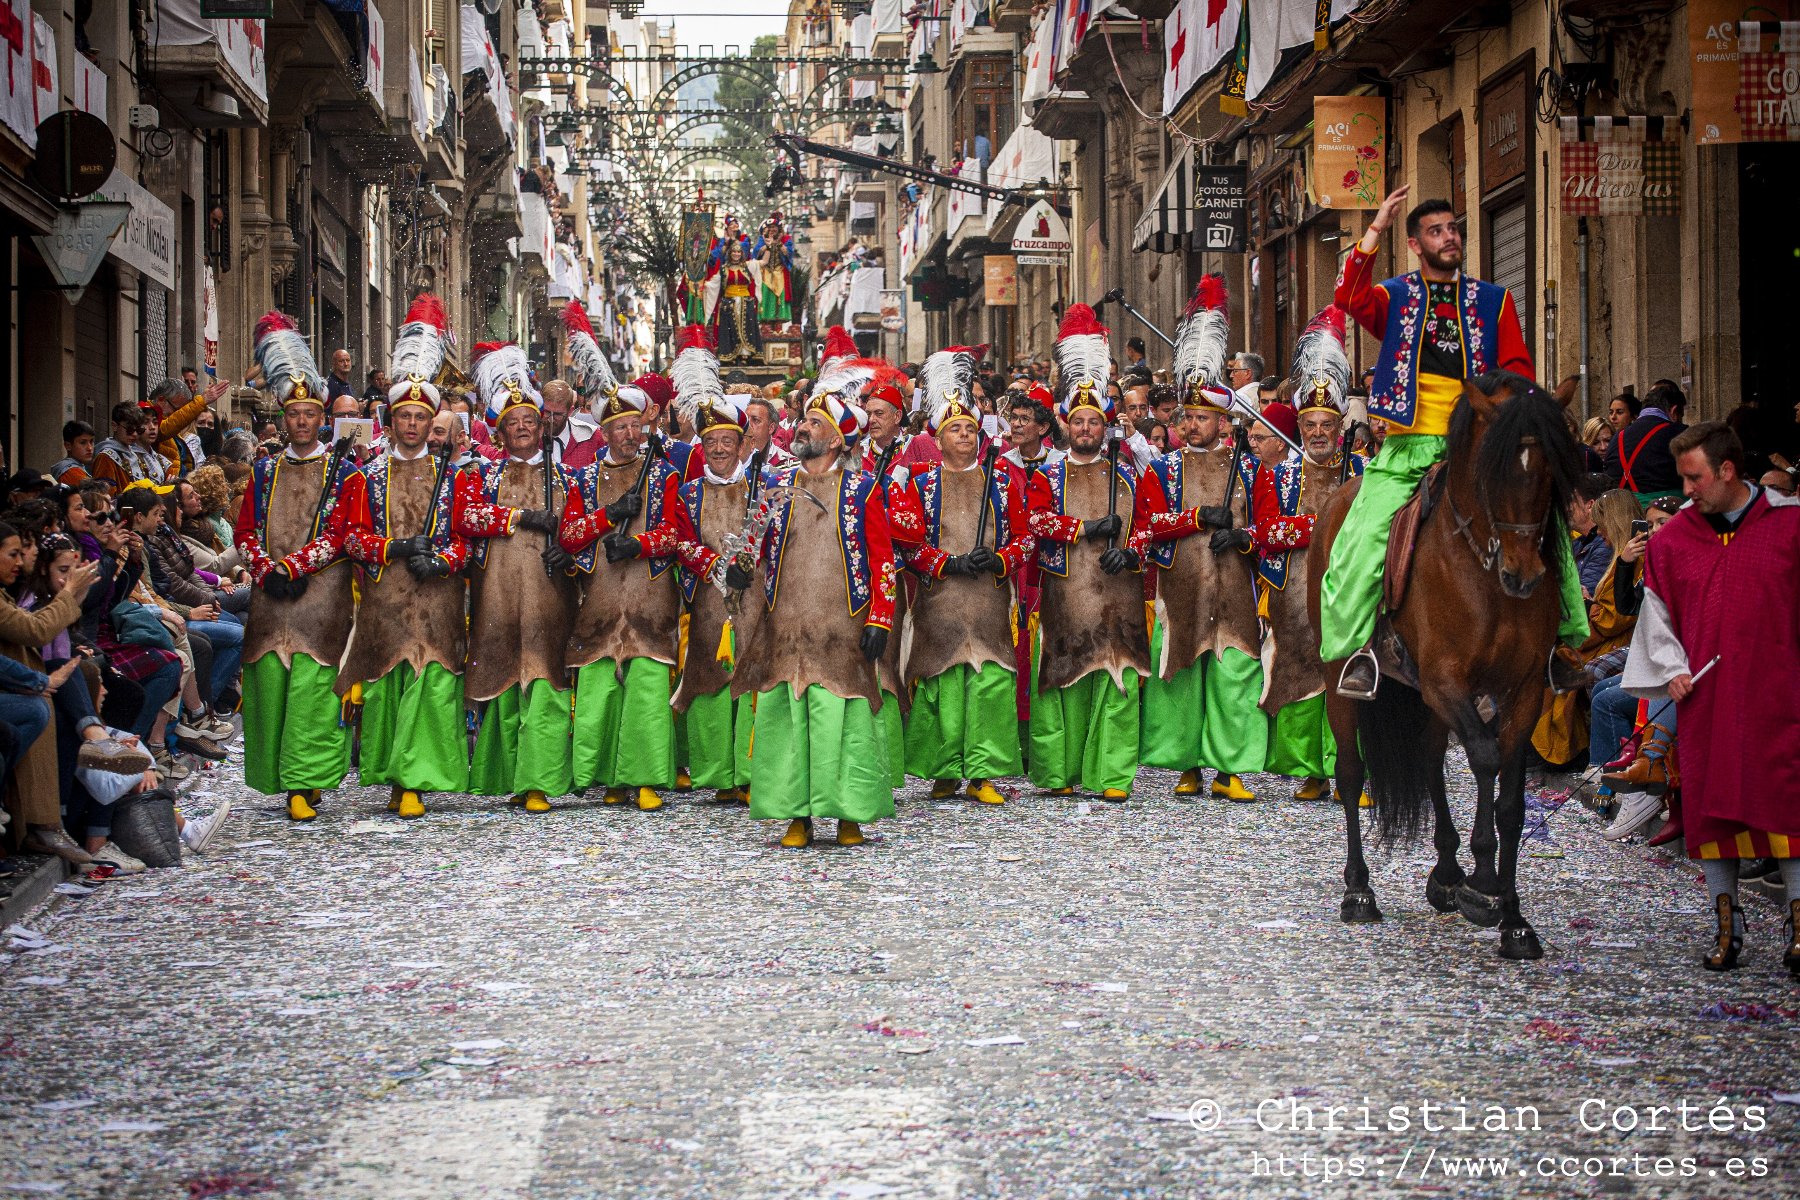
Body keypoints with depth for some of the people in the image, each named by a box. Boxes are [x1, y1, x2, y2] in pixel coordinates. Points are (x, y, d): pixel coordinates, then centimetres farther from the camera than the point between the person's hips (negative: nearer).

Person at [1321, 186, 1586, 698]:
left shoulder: (1493, 301, 16)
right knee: (1362, 538, -19)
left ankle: (1557, 638, 1)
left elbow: (1517, 371, 12)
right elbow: (1349, 298, -12)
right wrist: (1376, 230, -15)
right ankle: (1358, 647, -8)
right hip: (1408, 446, -2)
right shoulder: (1394, 298, 10)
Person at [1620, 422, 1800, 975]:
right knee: (1711, 804, 4)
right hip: (1703, 695, 3)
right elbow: (1657, 611, 13)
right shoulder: (1673, 538, 5)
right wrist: (1672, 669, 0)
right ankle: (1726, 923, 16)